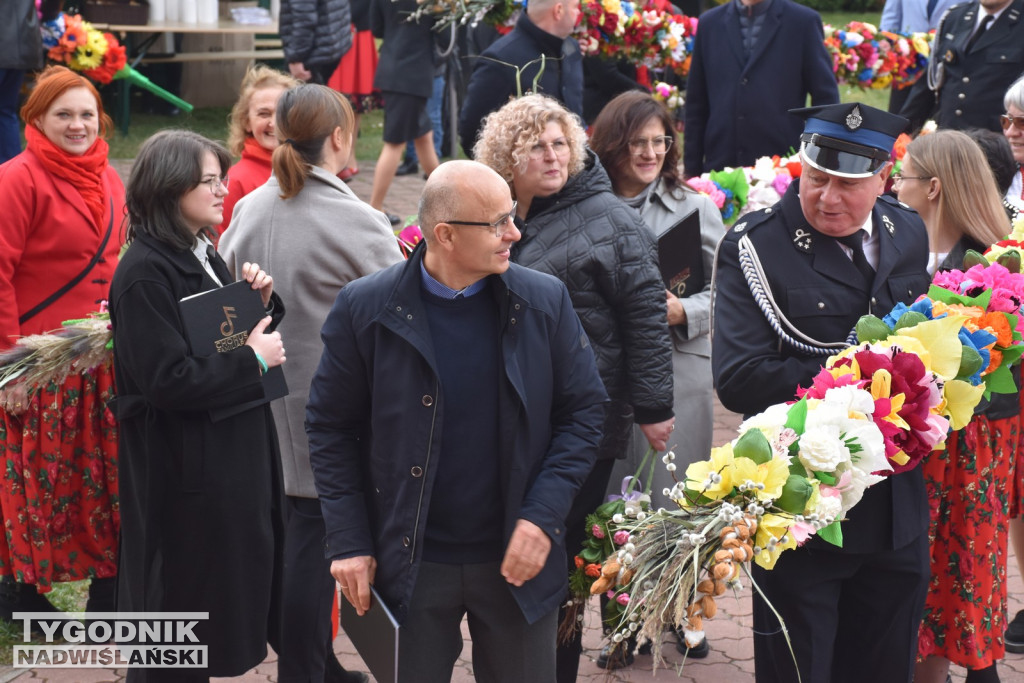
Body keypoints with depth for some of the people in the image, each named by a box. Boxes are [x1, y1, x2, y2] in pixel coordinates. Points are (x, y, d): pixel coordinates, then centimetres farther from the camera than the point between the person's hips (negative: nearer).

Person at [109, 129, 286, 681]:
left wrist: (261, 302, -2)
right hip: (184, 465, -9)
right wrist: (253, 361, -17)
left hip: (235, 449, 9)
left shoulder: (201, 254, 9)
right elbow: (168, 381, -25)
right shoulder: (145, 273, -20)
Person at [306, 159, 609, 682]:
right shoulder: (364, 308, -8)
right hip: (409, 565, -1)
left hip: (517, 561, 2)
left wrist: (542, 516, -10)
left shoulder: (546, 302, -3)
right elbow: (330, 427, -1)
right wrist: (348, 542, -6)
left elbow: (583, 411, 2)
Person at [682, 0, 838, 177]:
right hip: (720, 167, 2)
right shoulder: (710, 23, 10)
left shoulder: (804, 21, 2)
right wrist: (691, 170, 7)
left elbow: (826, 97, 2)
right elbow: (696, 102, 12)